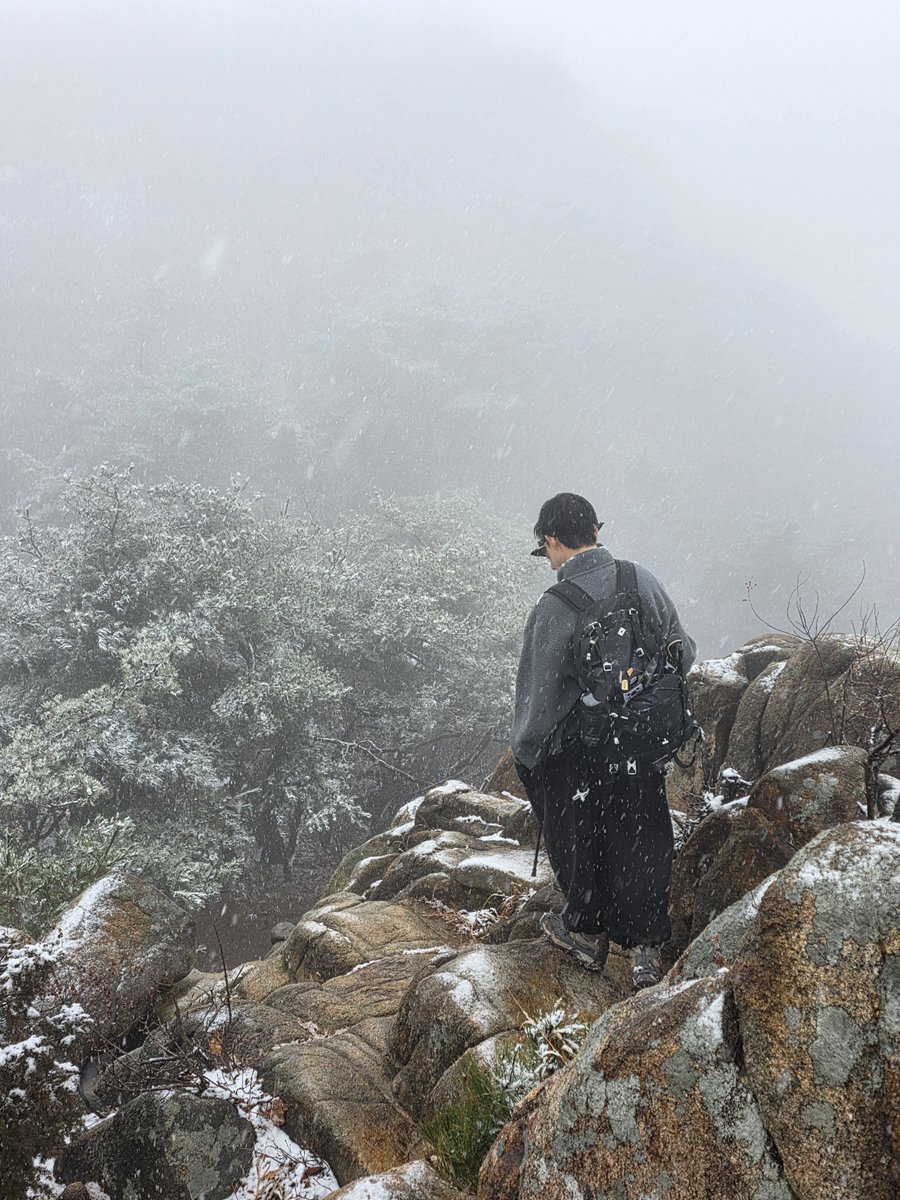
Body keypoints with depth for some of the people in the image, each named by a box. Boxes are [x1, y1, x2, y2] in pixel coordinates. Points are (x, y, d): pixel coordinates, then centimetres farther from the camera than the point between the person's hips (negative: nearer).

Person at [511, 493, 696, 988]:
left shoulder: (553, 610, -24)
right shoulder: (644, 581, -9)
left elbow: (540, 699, -18)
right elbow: (683, 653, 3)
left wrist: (523, 751, 0)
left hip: (578, 757, -4)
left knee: (579, 843, 19)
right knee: (641, 843, 18)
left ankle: (587, 933, 39)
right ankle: (646, 951, 26)